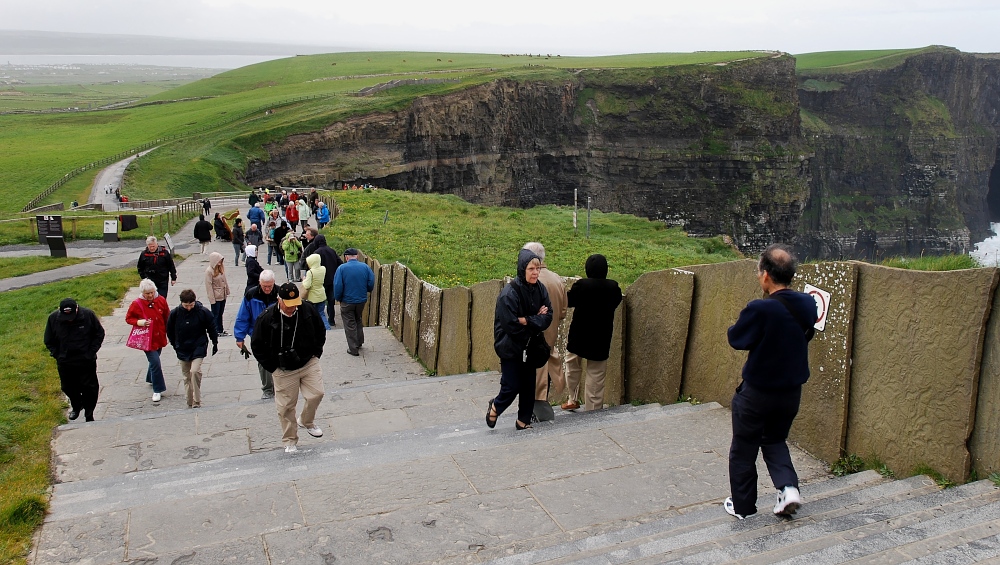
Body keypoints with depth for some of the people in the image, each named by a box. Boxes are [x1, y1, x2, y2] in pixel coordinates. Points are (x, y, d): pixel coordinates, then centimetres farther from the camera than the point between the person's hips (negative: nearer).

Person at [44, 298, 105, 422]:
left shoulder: (88, 315, -16)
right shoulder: (53, 318, -11)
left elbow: (99, 334, -2)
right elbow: (49, 341, 4)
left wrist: (91, 352, -8)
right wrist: (57, 355, -5)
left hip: (86, 362, -2)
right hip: (65, 363, 2)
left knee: (89, 388, 5)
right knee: (68, 388, 17)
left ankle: (89, 415, 21)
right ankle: (76, 406, 45)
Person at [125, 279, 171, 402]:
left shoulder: (161, 300, -2)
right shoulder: (136, 304, -12)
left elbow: (167, 317, 10)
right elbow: (128, 318, -2)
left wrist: (168, 332, 12)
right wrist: (139, 322, -21)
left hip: (159, 338, 4)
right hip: (147, 339, -4)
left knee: (154, 360, 21)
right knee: (155, 362, -11)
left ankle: (151, 379, 48)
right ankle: (157, 390, -2)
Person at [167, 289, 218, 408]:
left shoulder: (203, 312, -12)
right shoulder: (175, 313, -7)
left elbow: (211, 328, 1)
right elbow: (170, 330, 9)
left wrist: (215, 343, 8)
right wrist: (175, 345, 13)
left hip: (198, 348, -3)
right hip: (182, 350, 3)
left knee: (195, 371, -20)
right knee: (187, 376, 8)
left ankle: (196, 402, -11)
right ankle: (190, 403, 18)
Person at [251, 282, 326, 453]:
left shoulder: (308, 312, -7)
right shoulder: (266, 318, -14)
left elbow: (320, 333, 11)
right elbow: (257, 345, -4)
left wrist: (315, 354, 5)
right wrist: (272, 366, -5)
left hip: (309, 364, 2)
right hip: (283, 370, -2)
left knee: (316, 393, -9)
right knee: (286, 406, 4)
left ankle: (306, 421, 23)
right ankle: (290, 441, 22)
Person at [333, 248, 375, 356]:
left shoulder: (342, 268, -15)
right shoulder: (365, 267, -7)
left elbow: (337, 286, -16)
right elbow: (371, 283, -5)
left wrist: (338, 298, 1)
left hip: (347, 301, -3)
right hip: (362, 300, 3)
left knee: (350, 324, 8)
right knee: (358, 320, 26)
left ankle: (353, 349, 12)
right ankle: (359, 342, 36)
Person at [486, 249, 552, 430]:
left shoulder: (540, 289, -3)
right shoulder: (509, 293, -21)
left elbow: (547, 317, -5)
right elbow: (510, 324, -23)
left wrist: (527, 320, -20)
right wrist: (536, 319, -12)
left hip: (530, 346, 6)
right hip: (511, 346, -5)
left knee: (529, 386, 10)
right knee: (512, 386, 0)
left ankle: (524, 421, 26)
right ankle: (495, 407, 30)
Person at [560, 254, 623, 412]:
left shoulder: (581, 285, -15)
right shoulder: (613, 287, -6)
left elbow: (568, 302, -2)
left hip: (579, 334, -1)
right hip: (601, 338, 2)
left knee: (573, 366, 21)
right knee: (596, 375, 8)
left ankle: (572, 400, 23)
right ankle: (594, 409, 13)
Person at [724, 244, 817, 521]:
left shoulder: (760, 310, -26)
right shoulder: (808, 305, -7)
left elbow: (736, 339, -13)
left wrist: (739, 322, 5)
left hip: (757, 392, -6)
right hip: (792, 391, 6)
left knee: (743, 450, 13)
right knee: (775, 440, 27)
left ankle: (743, 506, 24)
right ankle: (788, 486, 7)